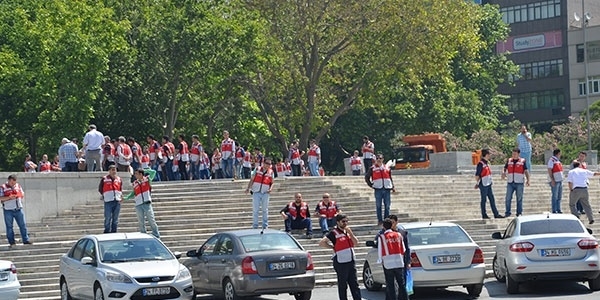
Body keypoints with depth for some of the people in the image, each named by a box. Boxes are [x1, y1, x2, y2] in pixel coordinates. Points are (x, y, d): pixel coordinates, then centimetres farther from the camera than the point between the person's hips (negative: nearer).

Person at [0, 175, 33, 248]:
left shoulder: (18, 186, 10)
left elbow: (23, 194, 14)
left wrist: (18, 195, -8)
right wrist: (9, 197, -23)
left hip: (18, 209, 3)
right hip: (8, 210, -3)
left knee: (23, 225, 2)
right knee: (9, 227, 2)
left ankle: (26, 240, 8)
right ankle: (12, 242, 8)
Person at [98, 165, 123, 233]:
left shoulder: (119, 179, 14)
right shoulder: (104, 179, 2)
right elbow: (100, 189, 9)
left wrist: (121, 195, 11)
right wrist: (103, 195, 4)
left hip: (117, 201, 4)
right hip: (108, 201, -4)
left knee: (115, 218, 7)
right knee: (108, 218, -7)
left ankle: (114, 232, 13)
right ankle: (107, 232, -1)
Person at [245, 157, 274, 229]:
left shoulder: (271, 172, 5)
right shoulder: (257, 169, 2)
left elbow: (272, 183, 10)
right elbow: (252, 179, 4)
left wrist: (271, 189, -11)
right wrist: (248, 188, -8)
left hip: (265, 193, 1)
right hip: (256, 192, -1)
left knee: (265, 210, 6)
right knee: (255, 210, -2)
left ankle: (265, 226, 14)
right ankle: (255, 226, 4)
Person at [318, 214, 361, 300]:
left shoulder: (348, 231, 13)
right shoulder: (334, 233, -9)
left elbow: (356, 242, 6)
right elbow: (321, 243, -16)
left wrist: (350, 232, -6)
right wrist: (333, 247, -10)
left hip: (351, 261, 7)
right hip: (341, 263, -7)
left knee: (354, 284, 8)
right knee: (342, 285, 1)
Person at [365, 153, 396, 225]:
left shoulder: (387, 168, 12)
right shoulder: (372, 169, 4)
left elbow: (390, 178, 18)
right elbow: (367, 177, 10)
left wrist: (393, 187, 10)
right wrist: (371, 185, 2)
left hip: (387, 189, 2)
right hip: (378, 189, -2)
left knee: (387, 206, 2)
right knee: (378, 206, -2)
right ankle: (380, 220, 3)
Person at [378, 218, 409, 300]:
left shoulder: (382, 237, -5)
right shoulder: (398, 235, 5)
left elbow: (380, 251, -2)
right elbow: (404, 250, 10)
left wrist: (380, 260, 15)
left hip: (388, 265, -3)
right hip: (399, 263, 3)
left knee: (390, 286, 3)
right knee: (402, 285, 9)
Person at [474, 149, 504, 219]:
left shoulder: (487, 163, 12)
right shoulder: (481, 164, -16)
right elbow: (477, 175, -15)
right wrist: (478, 183, -8)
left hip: (488, 184, 9)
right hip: (483, 185, -9)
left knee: (492, 199, 9)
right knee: (483, 200, 1)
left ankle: (496, 214, 11)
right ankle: (484, 215, 9)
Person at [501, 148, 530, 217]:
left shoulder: (522, 161, 3)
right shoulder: (509, 161, 10)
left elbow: (526, 171, 1)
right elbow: (504, 168, 15)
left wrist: (528, 180, -10)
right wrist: (503, 173, -7)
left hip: (519, 183, -2)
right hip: (510, 183, 2)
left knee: (519, 198, 2)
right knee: (508, 198, 0)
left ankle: (519, 213, 8)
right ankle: (507, 212, 6)